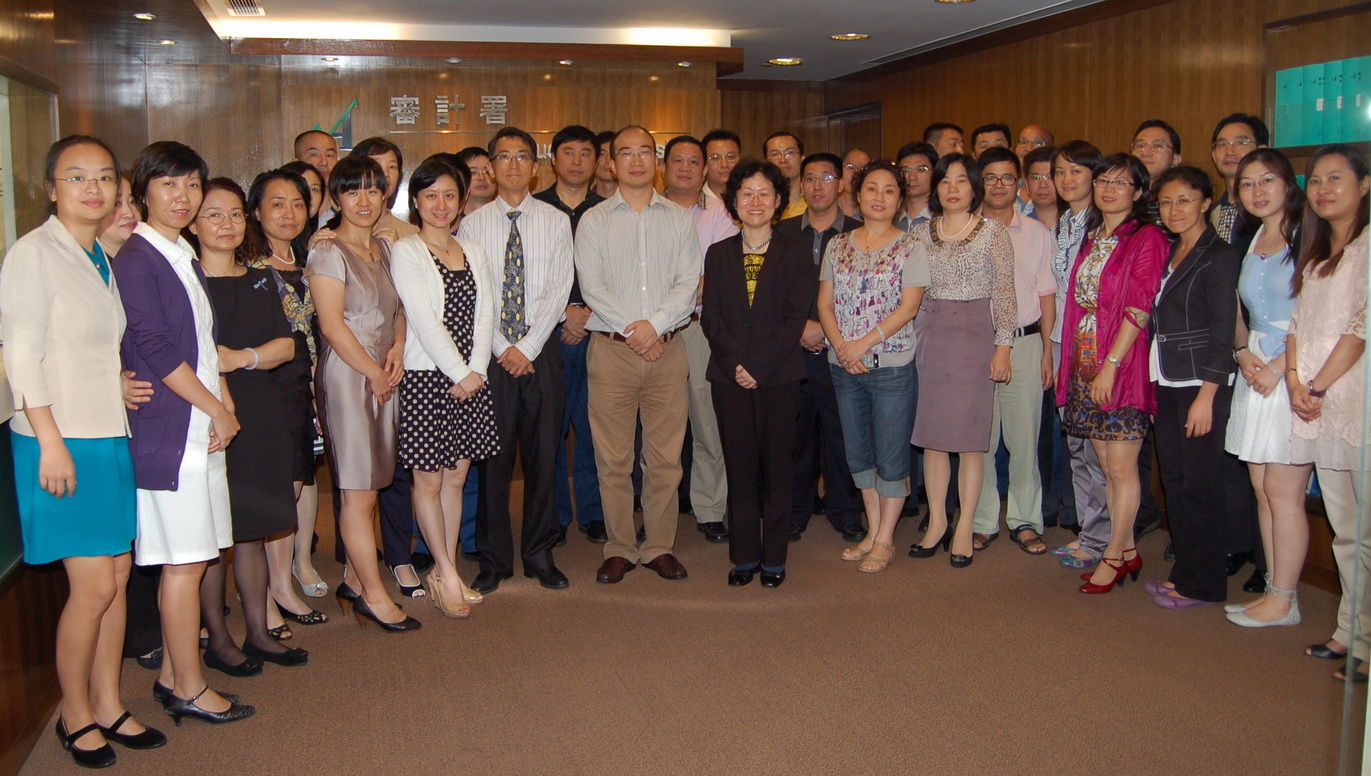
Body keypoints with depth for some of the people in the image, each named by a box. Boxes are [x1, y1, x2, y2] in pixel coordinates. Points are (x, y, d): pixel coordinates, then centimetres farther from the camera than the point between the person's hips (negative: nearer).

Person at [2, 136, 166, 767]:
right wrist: (51, 442, -17)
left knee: (117, 576, 10)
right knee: (93, 586, -5)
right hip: (63, 442, -7)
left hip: (112, 438, 7)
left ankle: (108, 707, 22)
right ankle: (75, 715, 14)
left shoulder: (105, 257, 13)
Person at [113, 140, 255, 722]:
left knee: (191, 557, 11)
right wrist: (217, 409, -9)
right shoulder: (135, 260, -11)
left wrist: (224, 404, 5)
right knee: (183, 560, -2)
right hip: (166, 431, -8)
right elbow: (155, 350, -16)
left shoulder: (185, 256, 16)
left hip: (200, 429, 8)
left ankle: (172, 675, 22)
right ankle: (188, 689, 9)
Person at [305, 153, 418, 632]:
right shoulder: (328, 252, -8)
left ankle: (354, 581, 21)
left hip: (383, 376, 7)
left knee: (369, 488, 8)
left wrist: (397, 349, 0)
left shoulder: (384, 248, 14)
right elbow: (333, 325, -13)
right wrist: (374, 372, -8)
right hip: (346, 376, -7)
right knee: (359, 492, -2)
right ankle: (374, 595, 8)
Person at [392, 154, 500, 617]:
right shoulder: (405, 251, -5)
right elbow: (423, 319, -12)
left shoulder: (472, 251, 13)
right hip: (426, 377, -5)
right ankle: (447, 575, 13)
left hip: (470, 378, 5)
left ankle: (446, 571, 18)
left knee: (456, 476, 9)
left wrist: (478, 370, -7)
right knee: (429, 478, 2)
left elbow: (485, 312, 6)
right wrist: (460, 374, -12)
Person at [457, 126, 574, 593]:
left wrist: (528, 347, -11)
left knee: (543, 454, 5)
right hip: (491, 353, 0)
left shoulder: (556, 222, 5)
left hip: (541, 352, 1)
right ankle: (494, 559, 14)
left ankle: (540, 554, 18)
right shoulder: (472, 225, 4)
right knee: (492, 456, 3)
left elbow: (559, 290, -2)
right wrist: (502, 349, -9)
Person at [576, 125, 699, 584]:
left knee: (665, 456, 4)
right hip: (612, 349, -1)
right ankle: (620, 549, 12)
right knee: (613, 458, 1)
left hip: (667, 348, 1)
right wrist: (633, 329, -11)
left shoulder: (679, 220, 12)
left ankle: (659, 546, 15)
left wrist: (655, 324, -13)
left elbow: (688, 284, 2)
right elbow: (592, 287, -2)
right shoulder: (593, 221, 7)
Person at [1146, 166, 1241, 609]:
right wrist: (1157, 385, 10)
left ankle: (1202, 584, 8)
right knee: (1174, 481, 11)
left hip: (1201, 385, -8)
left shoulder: (1219, 256, -9)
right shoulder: (1168, 255, 14)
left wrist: (1206, 395, -17)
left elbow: (1223, 333, -13)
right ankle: (1184, 572, 21)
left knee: (1197, 485, -3)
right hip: (1167, 384, 8)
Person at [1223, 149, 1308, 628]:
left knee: (1282, 490, -5)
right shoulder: (1250, 242, 15)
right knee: (1262, 488, 9)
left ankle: (1283, 601, 5)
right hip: (1256, 371, 8)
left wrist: (1278, 366, -16)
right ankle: (1276, 588, 17)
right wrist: (1243, 352, 2)